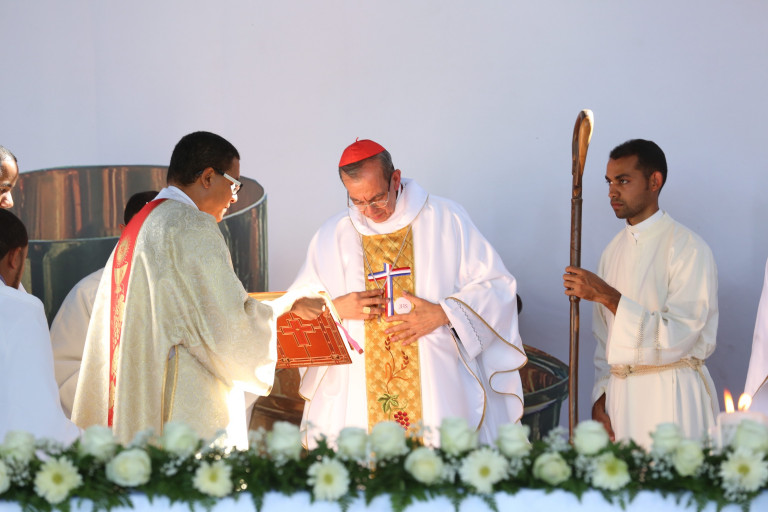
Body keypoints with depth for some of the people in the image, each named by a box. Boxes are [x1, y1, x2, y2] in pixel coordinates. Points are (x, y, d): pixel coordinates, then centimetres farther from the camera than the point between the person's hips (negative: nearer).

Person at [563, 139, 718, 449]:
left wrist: (608, 296, -21)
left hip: (671, 393, -6)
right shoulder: (614, 250, 13)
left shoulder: (687, 247, -9)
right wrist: (601, 399, 5)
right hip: (620, 391, 6)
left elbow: (678, 336, -19)